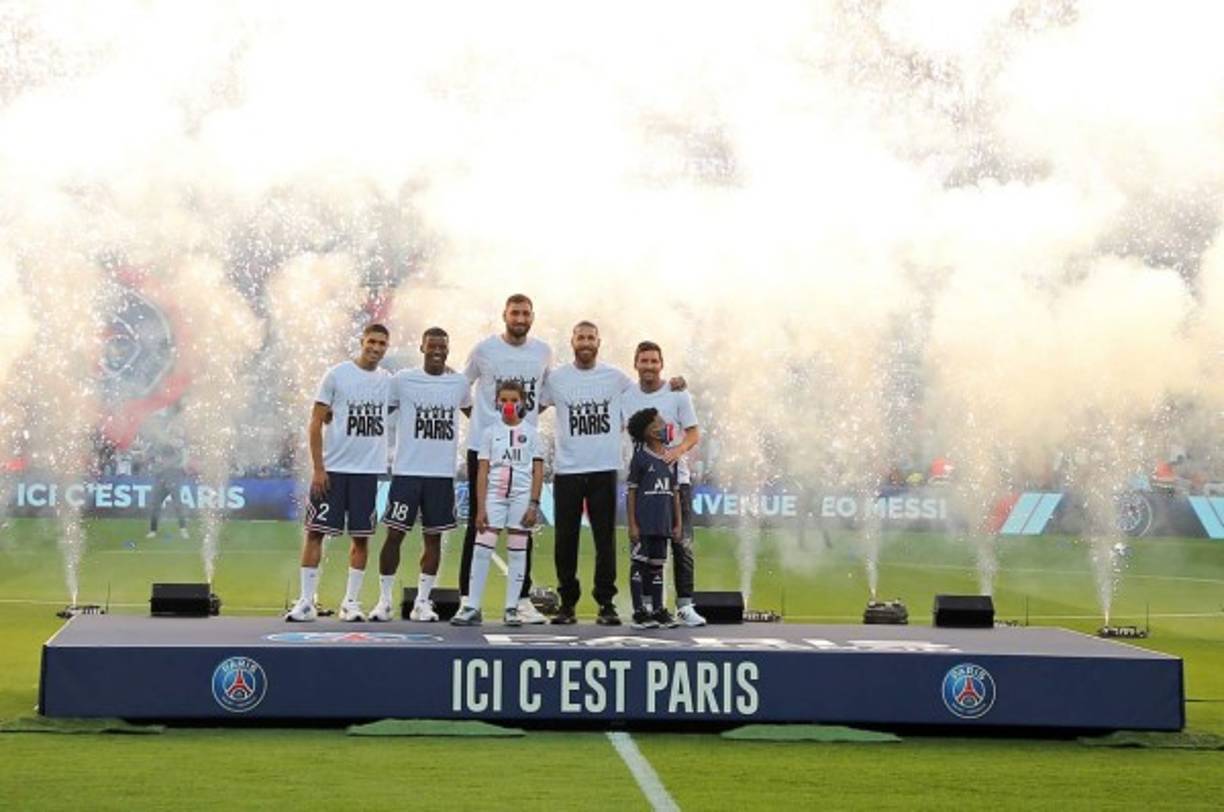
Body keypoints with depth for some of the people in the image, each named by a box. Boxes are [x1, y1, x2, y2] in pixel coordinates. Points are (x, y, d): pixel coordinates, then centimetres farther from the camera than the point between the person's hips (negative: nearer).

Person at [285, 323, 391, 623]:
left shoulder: (387, 381, 7)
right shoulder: (337, 374, -3)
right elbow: (316, 423, -4)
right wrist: (318, 468, -9)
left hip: (368, 471, 3)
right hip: (332, 468, -3)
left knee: (361, 536, 5)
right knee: (315, 531, -2)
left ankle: (351, 602, 14)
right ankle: (306, 601, 3)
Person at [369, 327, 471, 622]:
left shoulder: (459, 383, 7)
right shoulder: (402, 380, -2)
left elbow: (472, 411, 27)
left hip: (442, 474, 3)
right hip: (407, 471, -3)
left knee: (433, 537, 5)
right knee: (395, 534, -2)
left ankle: (422, 602, 12)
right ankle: (384, 600, 8)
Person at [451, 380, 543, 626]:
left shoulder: (530, 432, 5)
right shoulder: (491, 432, 7)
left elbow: (538, 471, 3)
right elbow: (482, 472, 4)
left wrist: (534, 504, -6)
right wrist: (480, 508, -4)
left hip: (522, 496, 0)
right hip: (494, 495, 0)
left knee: (517, 552, 3)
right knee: (482, 549, -8)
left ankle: (511, 609, 8)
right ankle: (471, 608, -6)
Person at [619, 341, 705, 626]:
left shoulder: (677, 395, 1)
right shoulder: (626, 397, 6)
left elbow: (694, 433, 1)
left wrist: (678, 450, -19)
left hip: (676, 477, -2)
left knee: (682, 543, -4)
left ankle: (685, 604, 0)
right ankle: (652, 605, 10)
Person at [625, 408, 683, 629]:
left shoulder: (671, 458, 9)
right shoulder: (640, 457, -6)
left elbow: (675, 492, 13)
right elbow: (631, 492, -6)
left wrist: (677, 523, 11)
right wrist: (632, 524, -10)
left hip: (663, 525, 5)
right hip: (643, 524, -5)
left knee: (657, 566, 12)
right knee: (639, 565, 0)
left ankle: (657, 610, 18)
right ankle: (639, 612, 4)